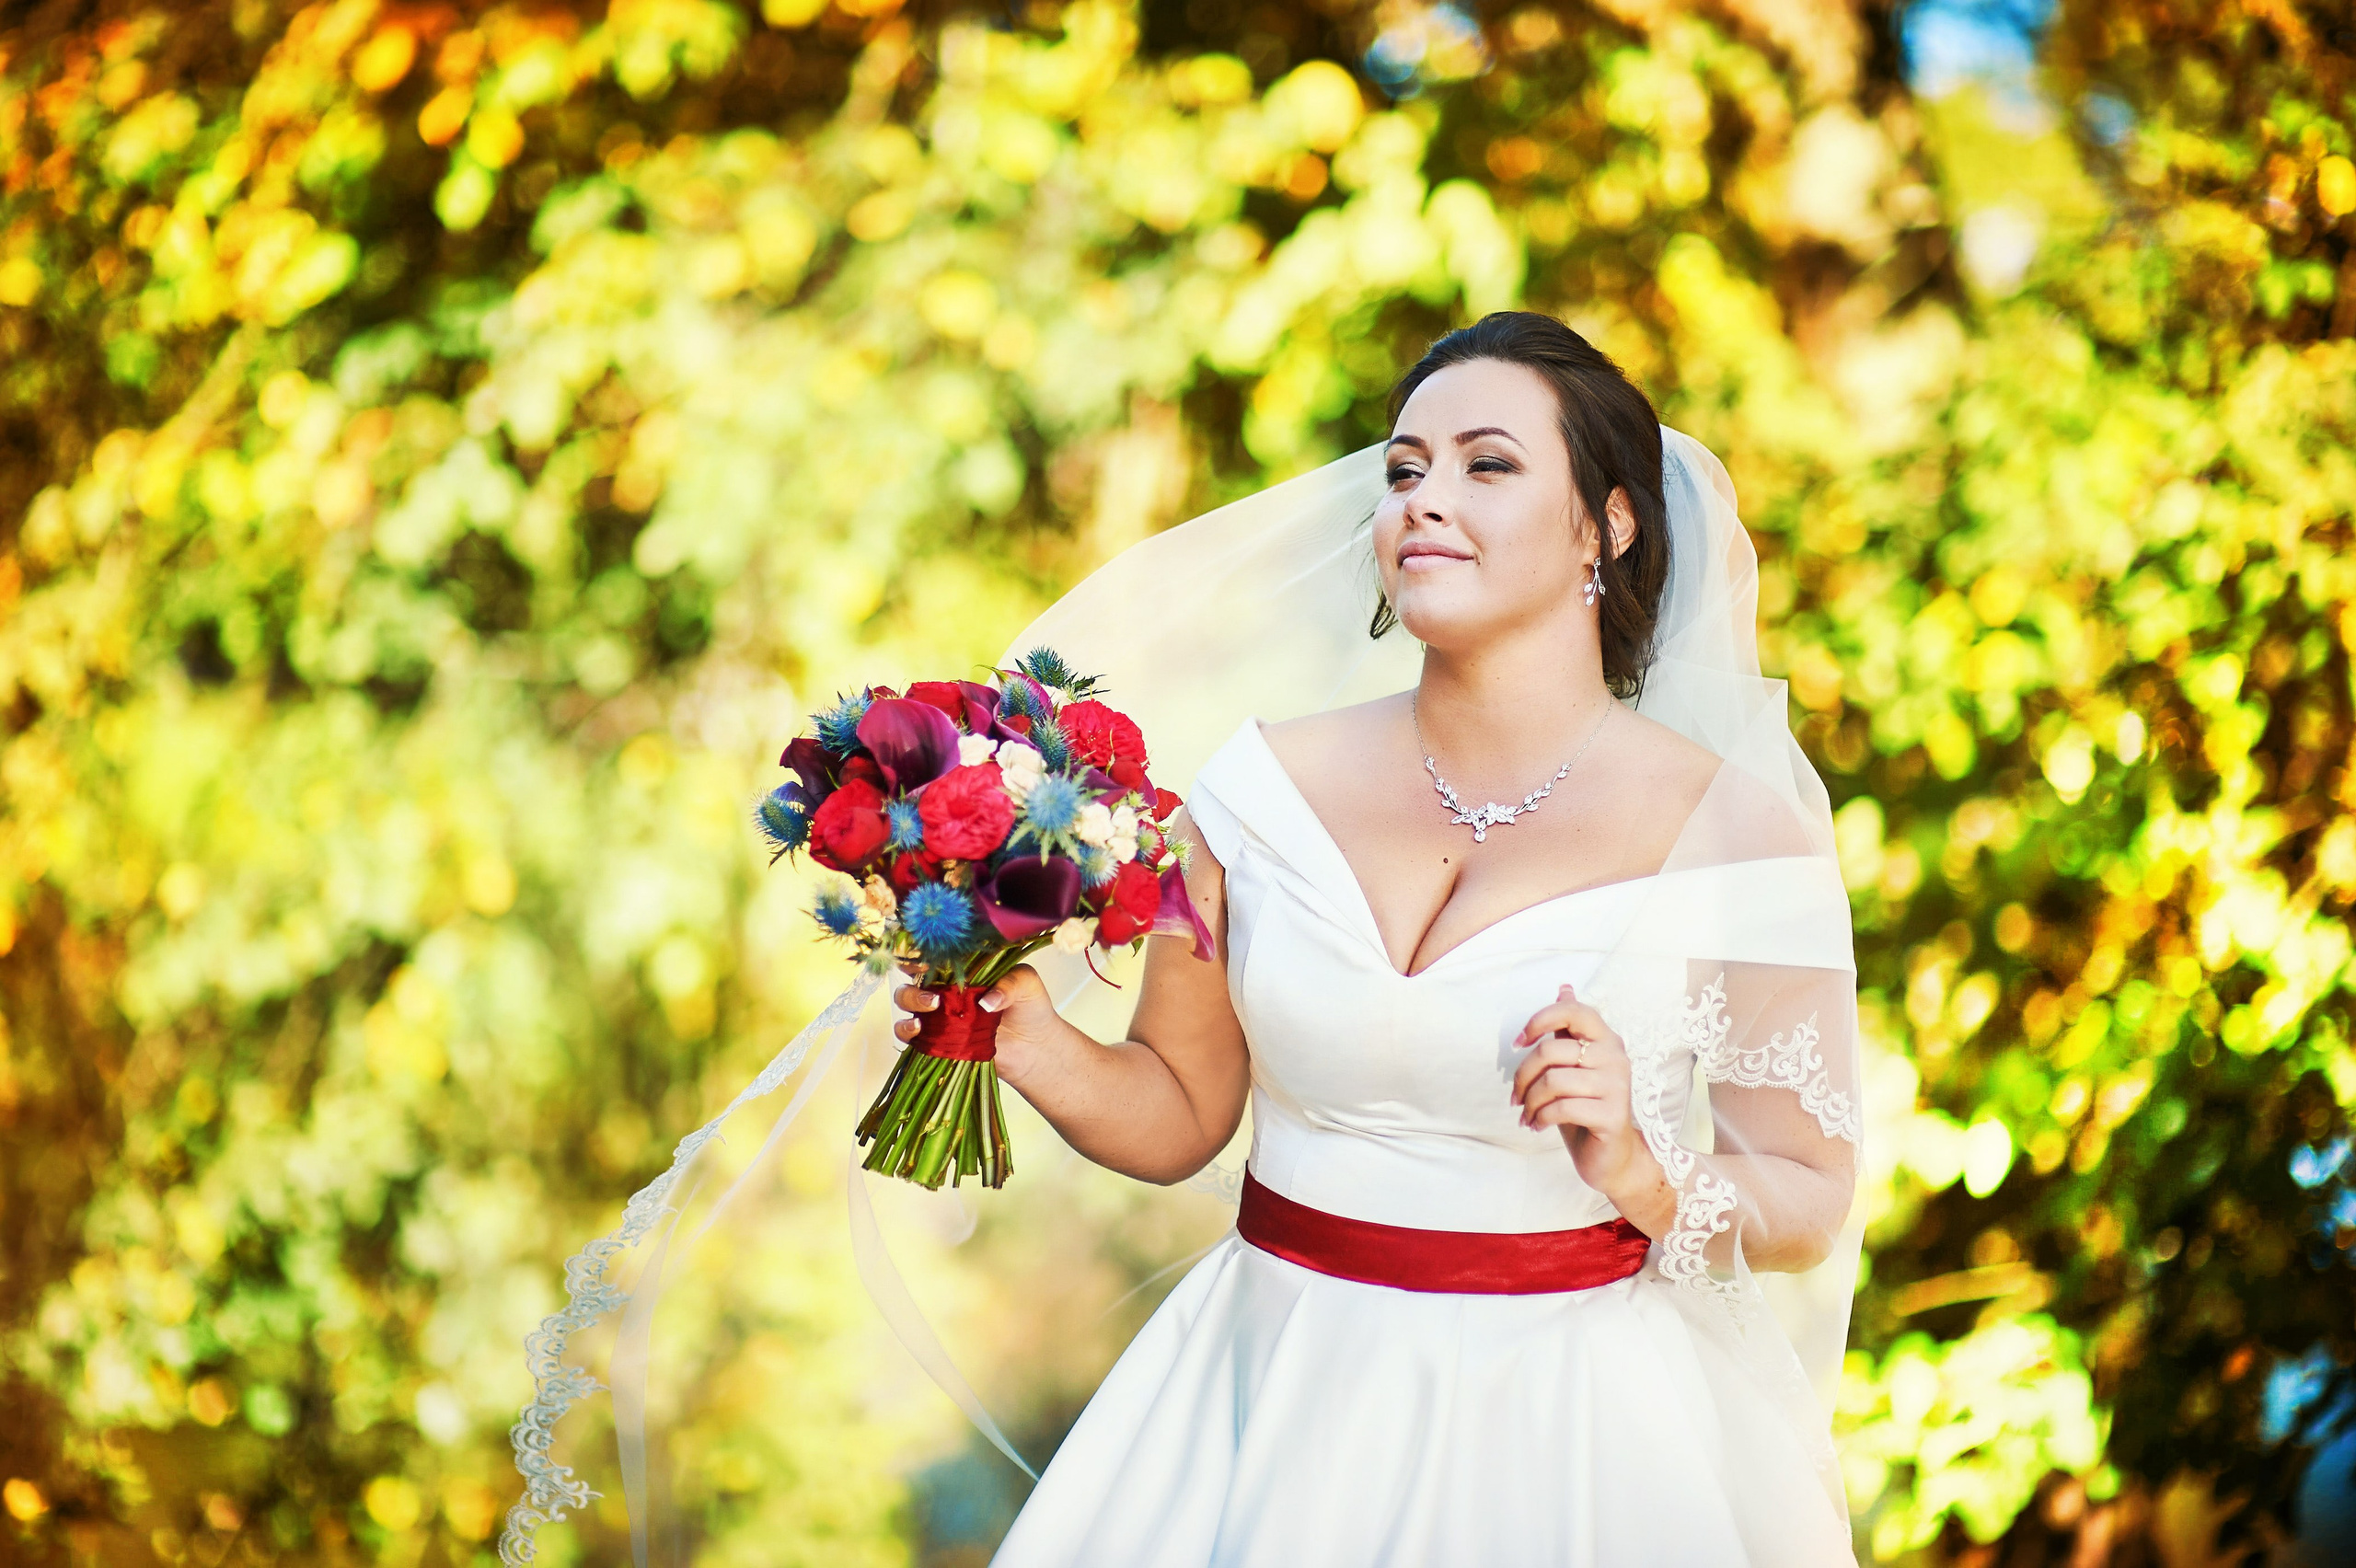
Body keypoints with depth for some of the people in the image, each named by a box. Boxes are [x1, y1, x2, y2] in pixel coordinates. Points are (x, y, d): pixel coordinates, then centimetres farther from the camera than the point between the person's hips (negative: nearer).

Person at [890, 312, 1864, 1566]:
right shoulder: (1265, 789, 0)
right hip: (1287, 1402, 2)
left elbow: (1810, 1202, -4)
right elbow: (1176, 1112, 8)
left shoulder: (1735, 829, -7)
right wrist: (1031, 1043, -10)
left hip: (1575, 1428, -2)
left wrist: (1648, 1179, -22)